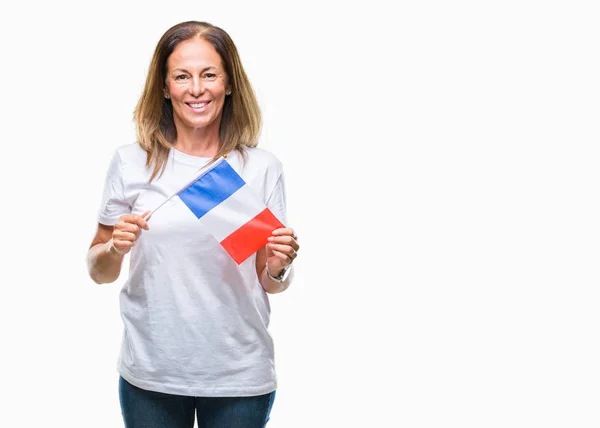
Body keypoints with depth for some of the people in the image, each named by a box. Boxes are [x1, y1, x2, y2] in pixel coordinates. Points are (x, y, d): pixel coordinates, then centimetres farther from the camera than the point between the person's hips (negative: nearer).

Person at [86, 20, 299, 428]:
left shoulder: (262, 167, -2)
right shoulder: (132, 162, -3)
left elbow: (270, 284, 6)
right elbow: (99, 272, 5)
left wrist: (277, 268, -15)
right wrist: (114, 249, -15)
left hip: (241, 376, 0)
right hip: (150, 375, 0)